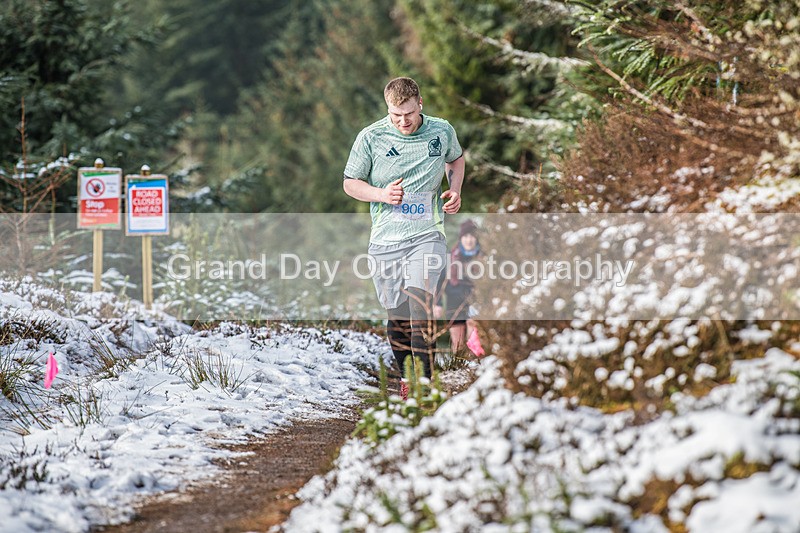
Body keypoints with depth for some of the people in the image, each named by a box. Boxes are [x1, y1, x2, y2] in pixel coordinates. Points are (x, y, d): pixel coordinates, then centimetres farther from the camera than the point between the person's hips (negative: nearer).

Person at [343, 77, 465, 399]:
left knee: (419, 298, -22)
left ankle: (424, 381, -25)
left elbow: (456, 159, 25)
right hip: (385, 239, 1)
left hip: (427, 234, -1)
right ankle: (404, 378, 24)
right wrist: (381, 194, -13)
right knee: (397, 315, 5)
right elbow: (350, 183, 6)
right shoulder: (370, 137, -4)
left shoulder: (442, 131, 2)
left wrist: (455, 190, 6)